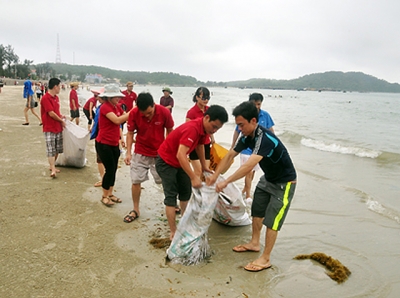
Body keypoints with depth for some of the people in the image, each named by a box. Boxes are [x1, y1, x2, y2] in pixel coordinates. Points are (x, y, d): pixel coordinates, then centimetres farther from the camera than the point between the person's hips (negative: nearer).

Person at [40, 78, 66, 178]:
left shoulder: (56, 98, 11)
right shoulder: (45, 98, -16)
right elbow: (51, 113, -19)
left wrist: (61, 116, 5)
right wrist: (61, 120, -7)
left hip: (58, 128, 8)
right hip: (49, 128, -8)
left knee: (57, 149, 13)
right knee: (50, 150, -8)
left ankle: (52, 166, 27)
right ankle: (53, 170, -10)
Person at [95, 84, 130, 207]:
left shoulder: (117, 107, 7)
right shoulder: (105, 107, -18)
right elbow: (117, 120, -31)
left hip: (114, 144, 8)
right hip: (104, 144, -8)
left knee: (114, 169, 12)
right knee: (110, 169, -4)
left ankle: (110, 194, 26)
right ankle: (104, 197, 12)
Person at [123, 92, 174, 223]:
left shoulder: (164, 112, -20)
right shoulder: (134, 113, -18)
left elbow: (170, 131, -5)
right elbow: (130, 133, -5)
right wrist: (128, 153, -12)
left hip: (160, 153, -1)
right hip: (140, 153, 1)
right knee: (136, 181, 4)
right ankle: (136, 210, 22)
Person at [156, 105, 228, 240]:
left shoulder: (203, 128, -7)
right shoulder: (192, 128, -34)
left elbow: (200, 146, 12)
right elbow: (180, 155, -43)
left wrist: (204, 166, 17)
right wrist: (194, 177, -45)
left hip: (179, 162, 9)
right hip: (166, 162, -9)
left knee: (186, 192, 13)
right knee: (171, 196, -9)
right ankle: (173, 232, -3)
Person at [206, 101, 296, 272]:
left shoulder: (265, 138, -35)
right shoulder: (247, 136, -7)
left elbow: (249, 166, -44)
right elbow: (230, 155, -1)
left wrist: (226, 182, -40)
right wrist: (215, 175, -7)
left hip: (284, 183, -9)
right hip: (268, 179, 9)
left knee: (272, 220, -5)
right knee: (257, 211, 16)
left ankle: (265, 259, 8)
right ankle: (254, 243, 34)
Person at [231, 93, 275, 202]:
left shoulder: (265, 115, -6)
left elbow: (271, 130, 5)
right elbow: (237, 131, -2)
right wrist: (232, 148, 1)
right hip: (247, 149, -4)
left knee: (253, 171, 17)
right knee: (249, 172, -4)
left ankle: (245, 189, 38)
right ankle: (248, 196, 9)